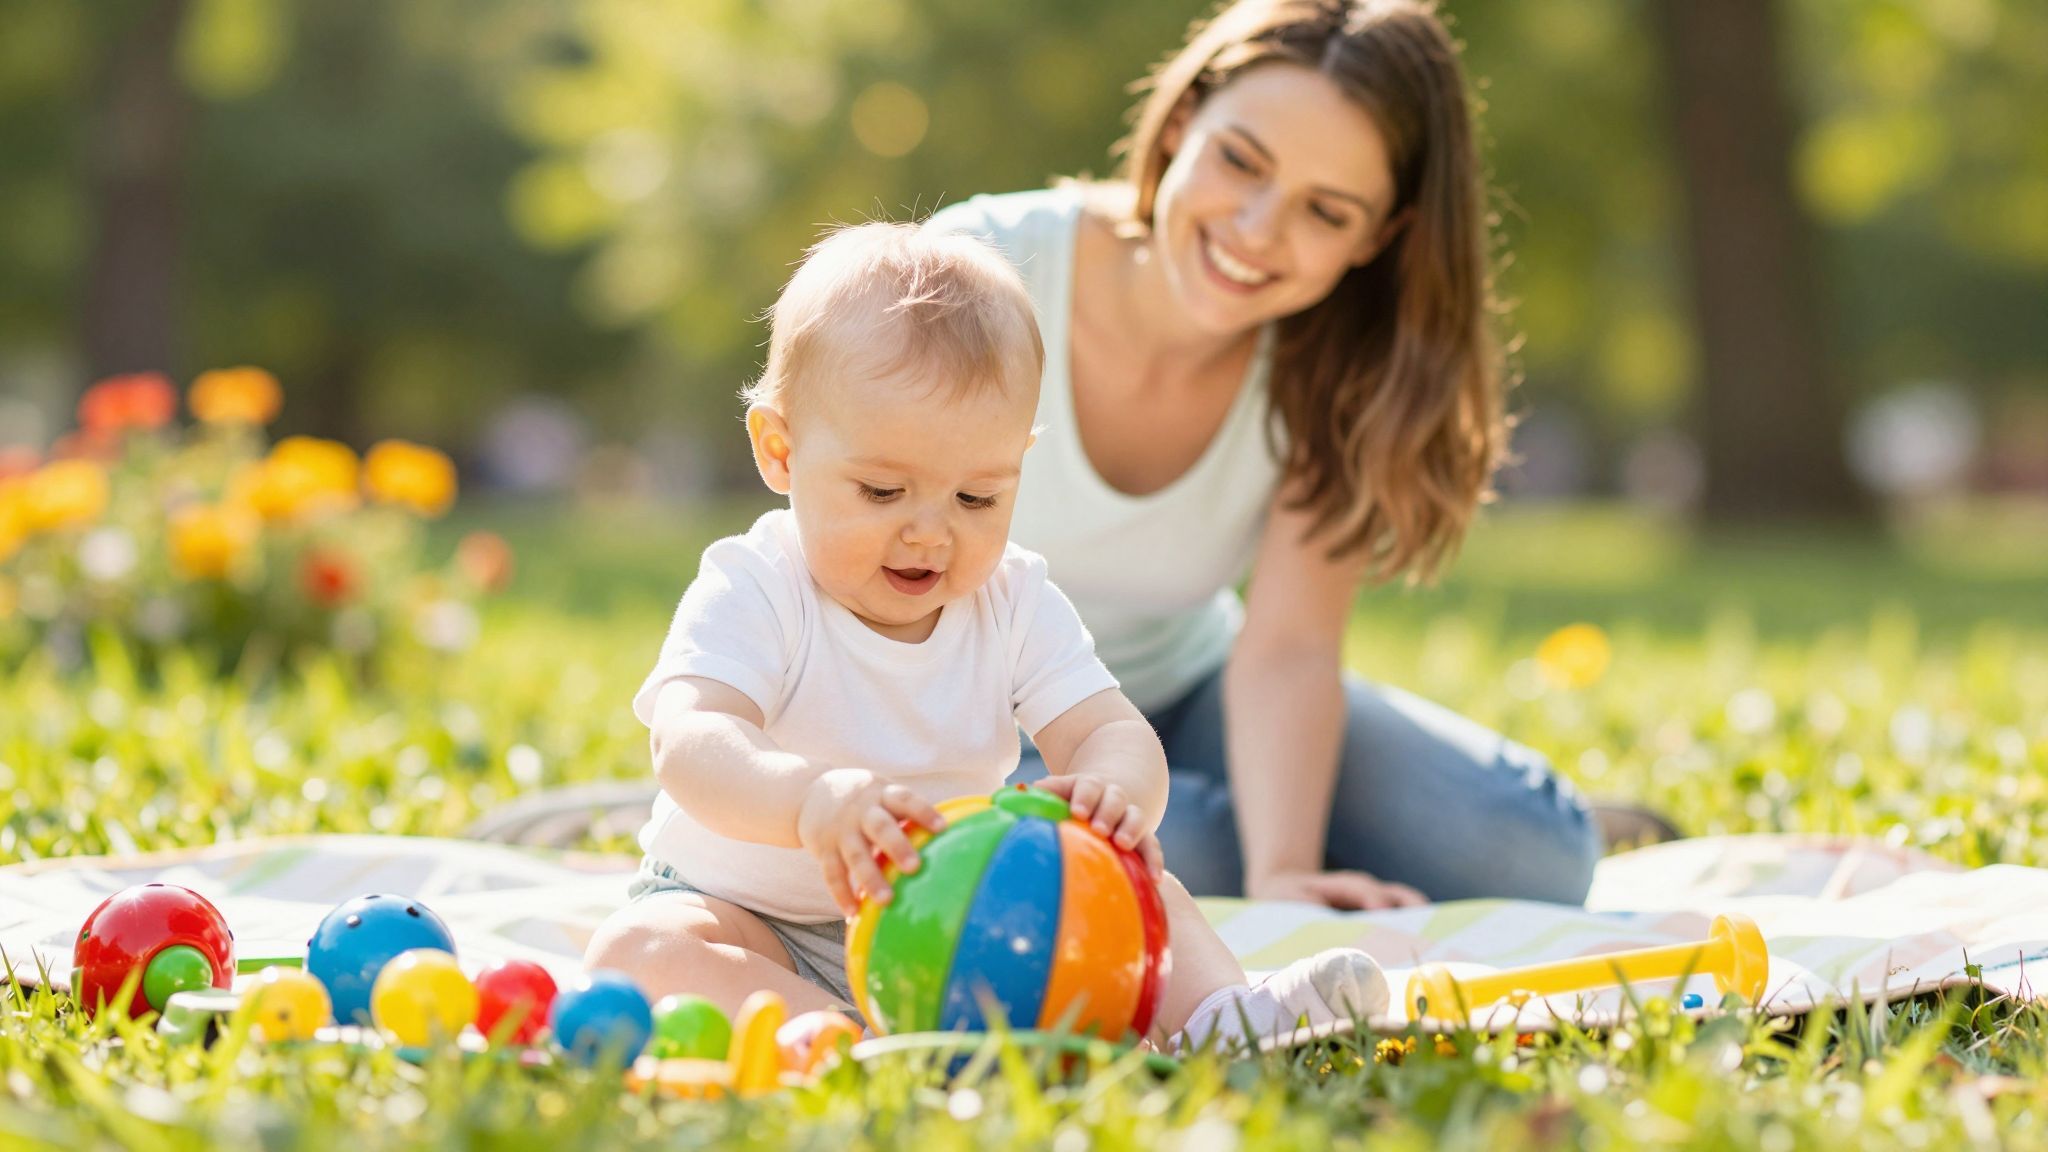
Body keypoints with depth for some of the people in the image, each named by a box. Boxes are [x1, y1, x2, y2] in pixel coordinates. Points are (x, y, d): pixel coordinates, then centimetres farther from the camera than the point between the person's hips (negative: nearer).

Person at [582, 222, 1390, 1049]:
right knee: (636, 951, -34)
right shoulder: (752, 595, -17)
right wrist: (808, 799, -57)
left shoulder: (1013, 602, -3)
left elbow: (1107, 728, -13)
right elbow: (690, 742, -34)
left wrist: (1114, 791, -41)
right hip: (754, 922, -4)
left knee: (1138, 879, -8)